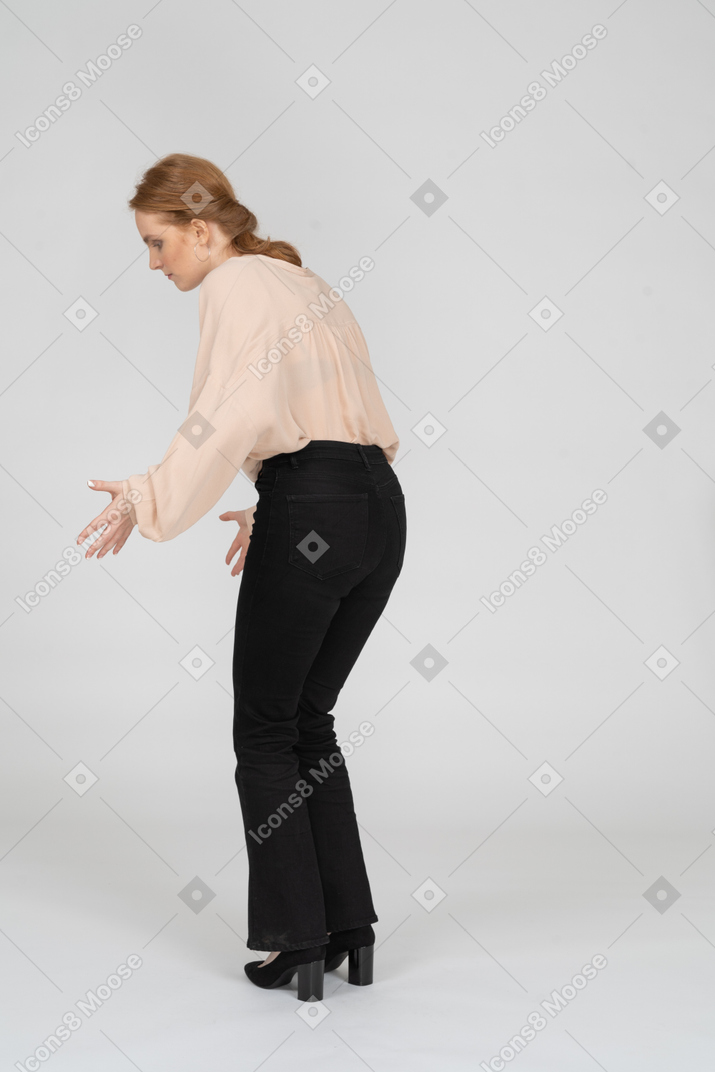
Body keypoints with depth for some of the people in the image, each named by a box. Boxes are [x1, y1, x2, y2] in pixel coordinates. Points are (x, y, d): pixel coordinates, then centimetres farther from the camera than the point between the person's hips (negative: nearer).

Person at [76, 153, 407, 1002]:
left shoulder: (236, 283, -2)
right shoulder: (305, 281, 24)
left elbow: (235, 409, -19)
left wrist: (148, 498, -19)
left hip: (312, 509, -9)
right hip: (380, 507, 9)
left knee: (265, 732, 4)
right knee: (309, 719, 16)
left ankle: (298, 941, 8)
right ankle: (350, 930, 18)